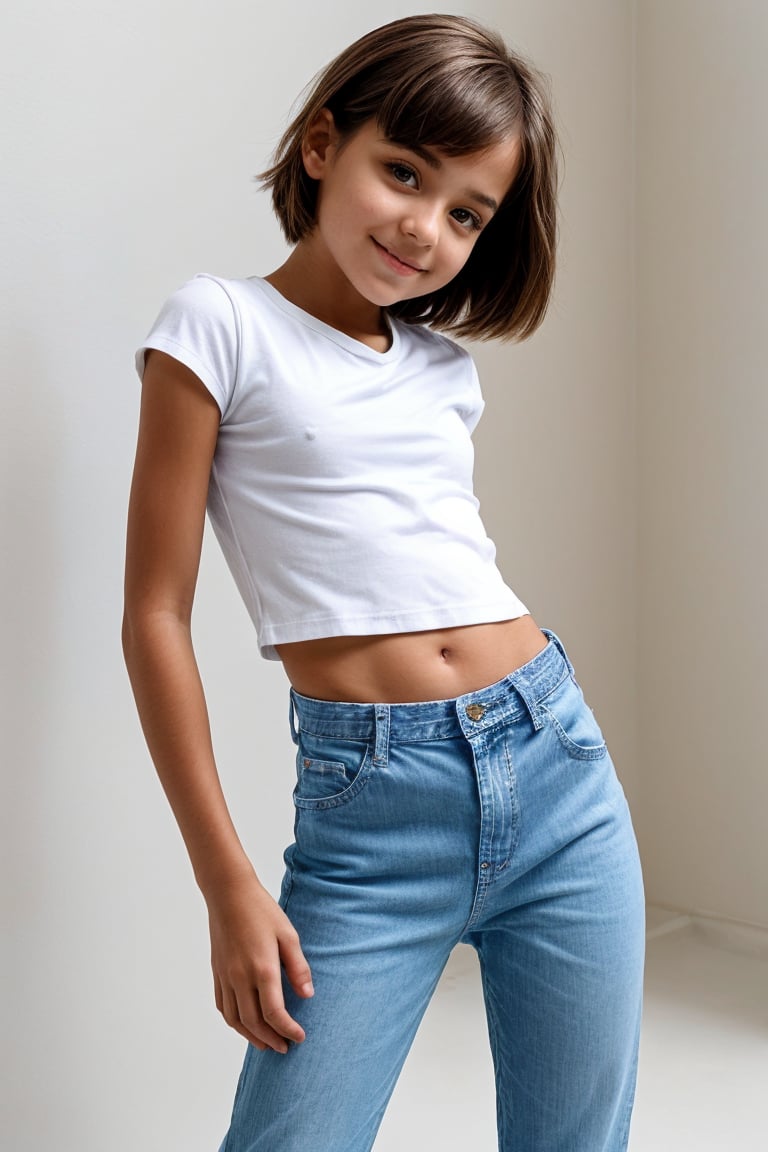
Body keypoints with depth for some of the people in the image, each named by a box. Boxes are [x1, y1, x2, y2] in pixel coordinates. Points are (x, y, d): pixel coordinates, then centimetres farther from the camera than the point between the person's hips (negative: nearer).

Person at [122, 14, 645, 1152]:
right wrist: (227, 882, -7)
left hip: (558, 768, 5)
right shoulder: (221, 326, -2)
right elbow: (155, 618, -5)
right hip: (368, 808, -5)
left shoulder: (444, 365, 13)